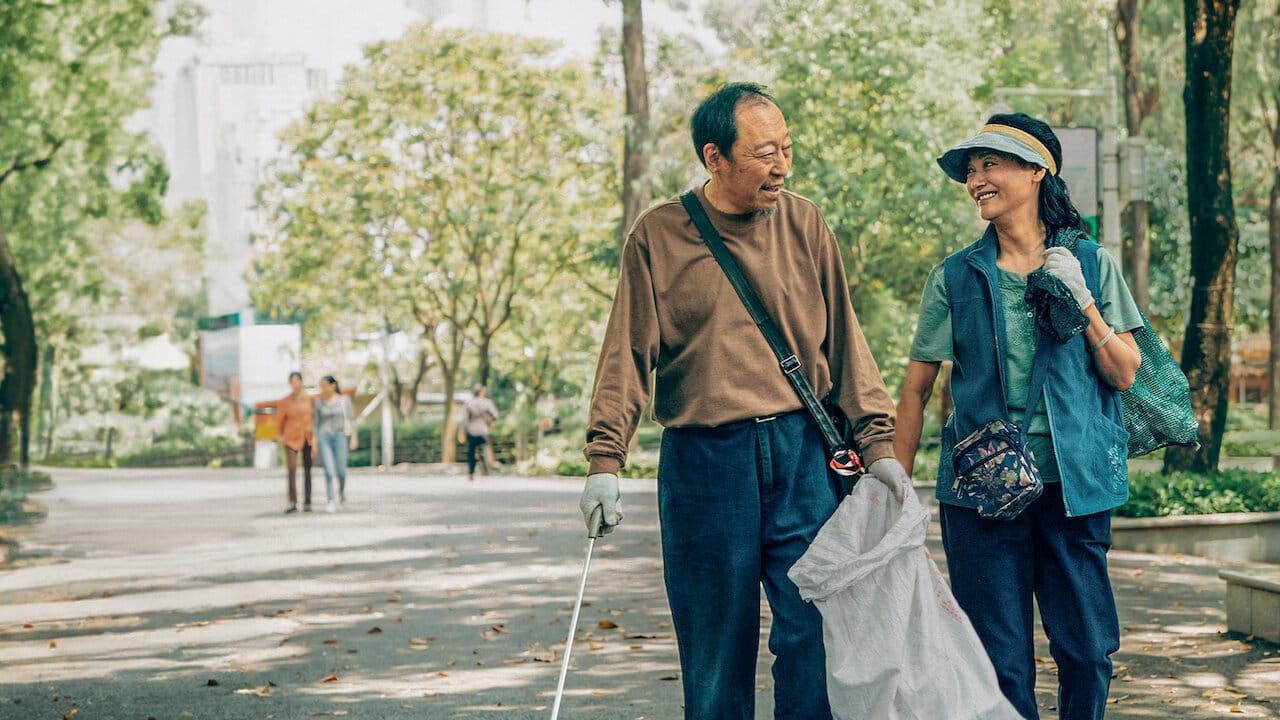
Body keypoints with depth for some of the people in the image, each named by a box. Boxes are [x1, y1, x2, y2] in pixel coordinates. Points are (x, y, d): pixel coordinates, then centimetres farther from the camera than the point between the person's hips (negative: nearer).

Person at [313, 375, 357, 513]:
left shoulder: (344, 400, 0)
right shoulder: (318, 401, 3)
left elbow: (351, 419, 2)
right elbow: (317, 422, 6)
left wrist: (354, 438, -6)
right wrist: (314, 442, 2)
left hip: (340, 437, 0)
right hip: (324, 438, 0)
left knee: (341, 471, -2)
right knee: (328, 471, -12)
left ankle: (342, 490, 31)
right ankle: (330, 502, -7)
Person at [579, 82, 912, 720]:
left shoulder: (803, 224, 6)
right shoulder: (658, 234, 1)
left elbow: (844, 341, 8)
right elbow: (627, 355, 0)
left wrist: (877, 443, 2)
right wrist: (604, 460, -8)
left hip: (803, 453, 2)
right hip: (703, 459, -1)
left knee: (813, 634, -2)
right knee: (716, 646, 4)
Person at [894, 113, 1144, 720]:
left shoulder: (1091, 265, 6)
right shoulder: (955, 278, 4)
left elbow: (1124, 374, 3)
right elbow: (915, 390, 6)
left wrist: (1082, 302, -9)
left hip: (1074, 484, 1)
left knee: (1088, 651, 2)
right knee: (1001, 660, 1)